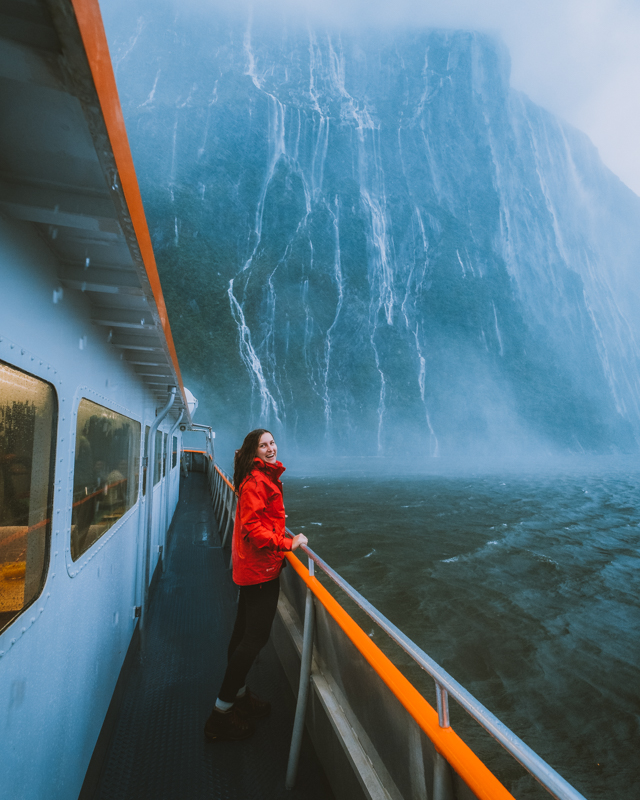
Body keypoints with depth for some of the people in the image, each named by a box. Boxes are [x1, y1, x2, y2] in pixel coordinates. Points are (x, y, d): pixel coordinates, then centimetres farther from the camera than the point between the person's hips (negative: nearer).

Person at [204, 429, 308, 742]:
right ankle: (222, 711, 13)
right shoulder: (256, 481, -21)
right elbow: (251, 527, -26)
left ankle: (238, 694, 40)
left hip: (251, 566, 10)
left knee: (244, 631, 21)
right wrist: (287, 543, -23)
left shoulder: (265, 477, 11)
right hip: (260, 567, -10)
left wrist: (283, 534, 13)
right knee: (255, 637, -1)